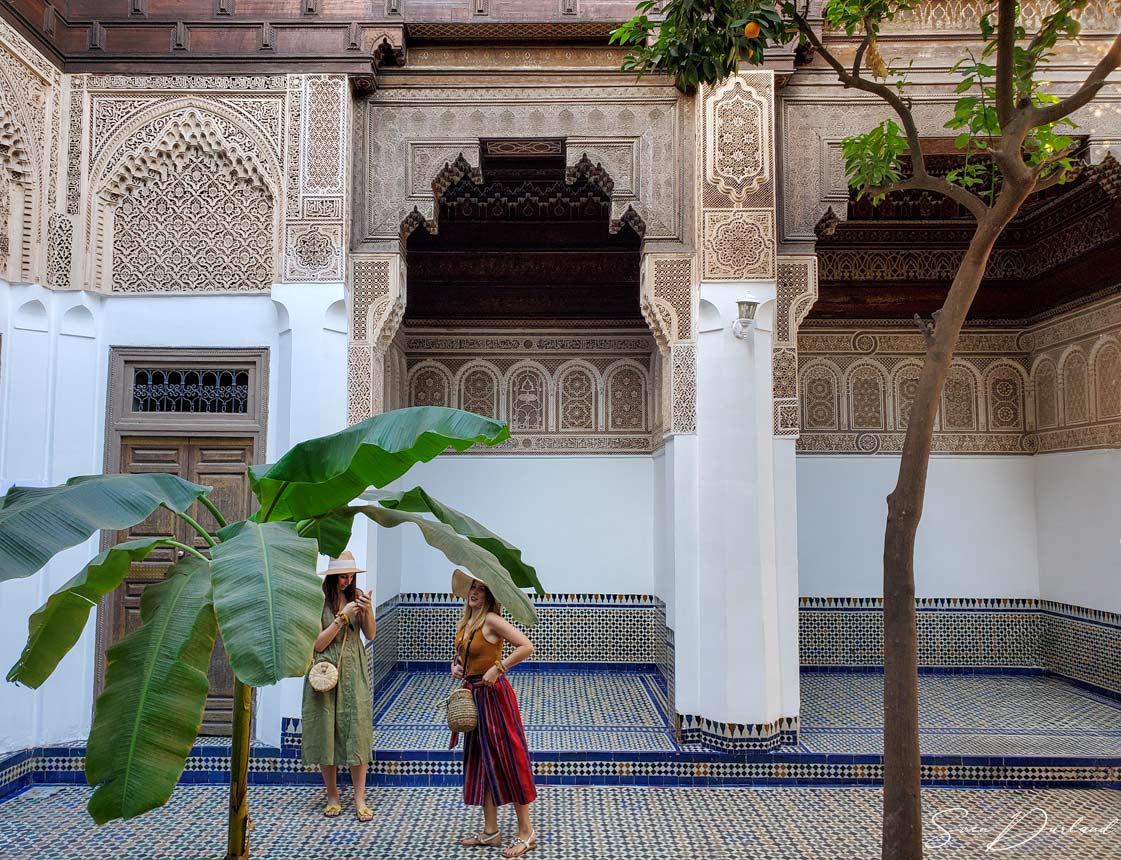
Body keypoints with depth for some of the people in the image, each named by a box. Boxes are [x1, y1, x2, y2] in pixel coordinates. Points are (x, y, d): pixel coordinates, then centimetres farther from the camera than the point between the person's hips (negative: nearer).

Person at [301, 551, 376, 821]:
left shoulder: (356, 595, 2)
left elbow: (371, 634, 4)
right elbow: (318, 644, -10)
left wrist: (367, 609, -14)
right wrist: (343, 616, -17)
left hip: (354, 671, 2)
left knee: (357, 730, -1)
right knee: (327, 731, 5)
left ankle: (360, 799, 5)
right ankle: (332, 797, 19)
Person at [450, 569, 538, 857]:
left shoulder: (491, 620, -16)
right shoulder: (464, 622, 8)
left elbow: (526, 646, -25)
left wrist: (497, 668, -23)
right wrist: (455, 664, 5)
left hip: (493, 695, -9)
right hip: (473, 695, 9)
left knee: (507, 760, -1)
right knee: (482, 762, 14)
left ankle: (526, 832, 11)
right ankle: (490, 831, 26)